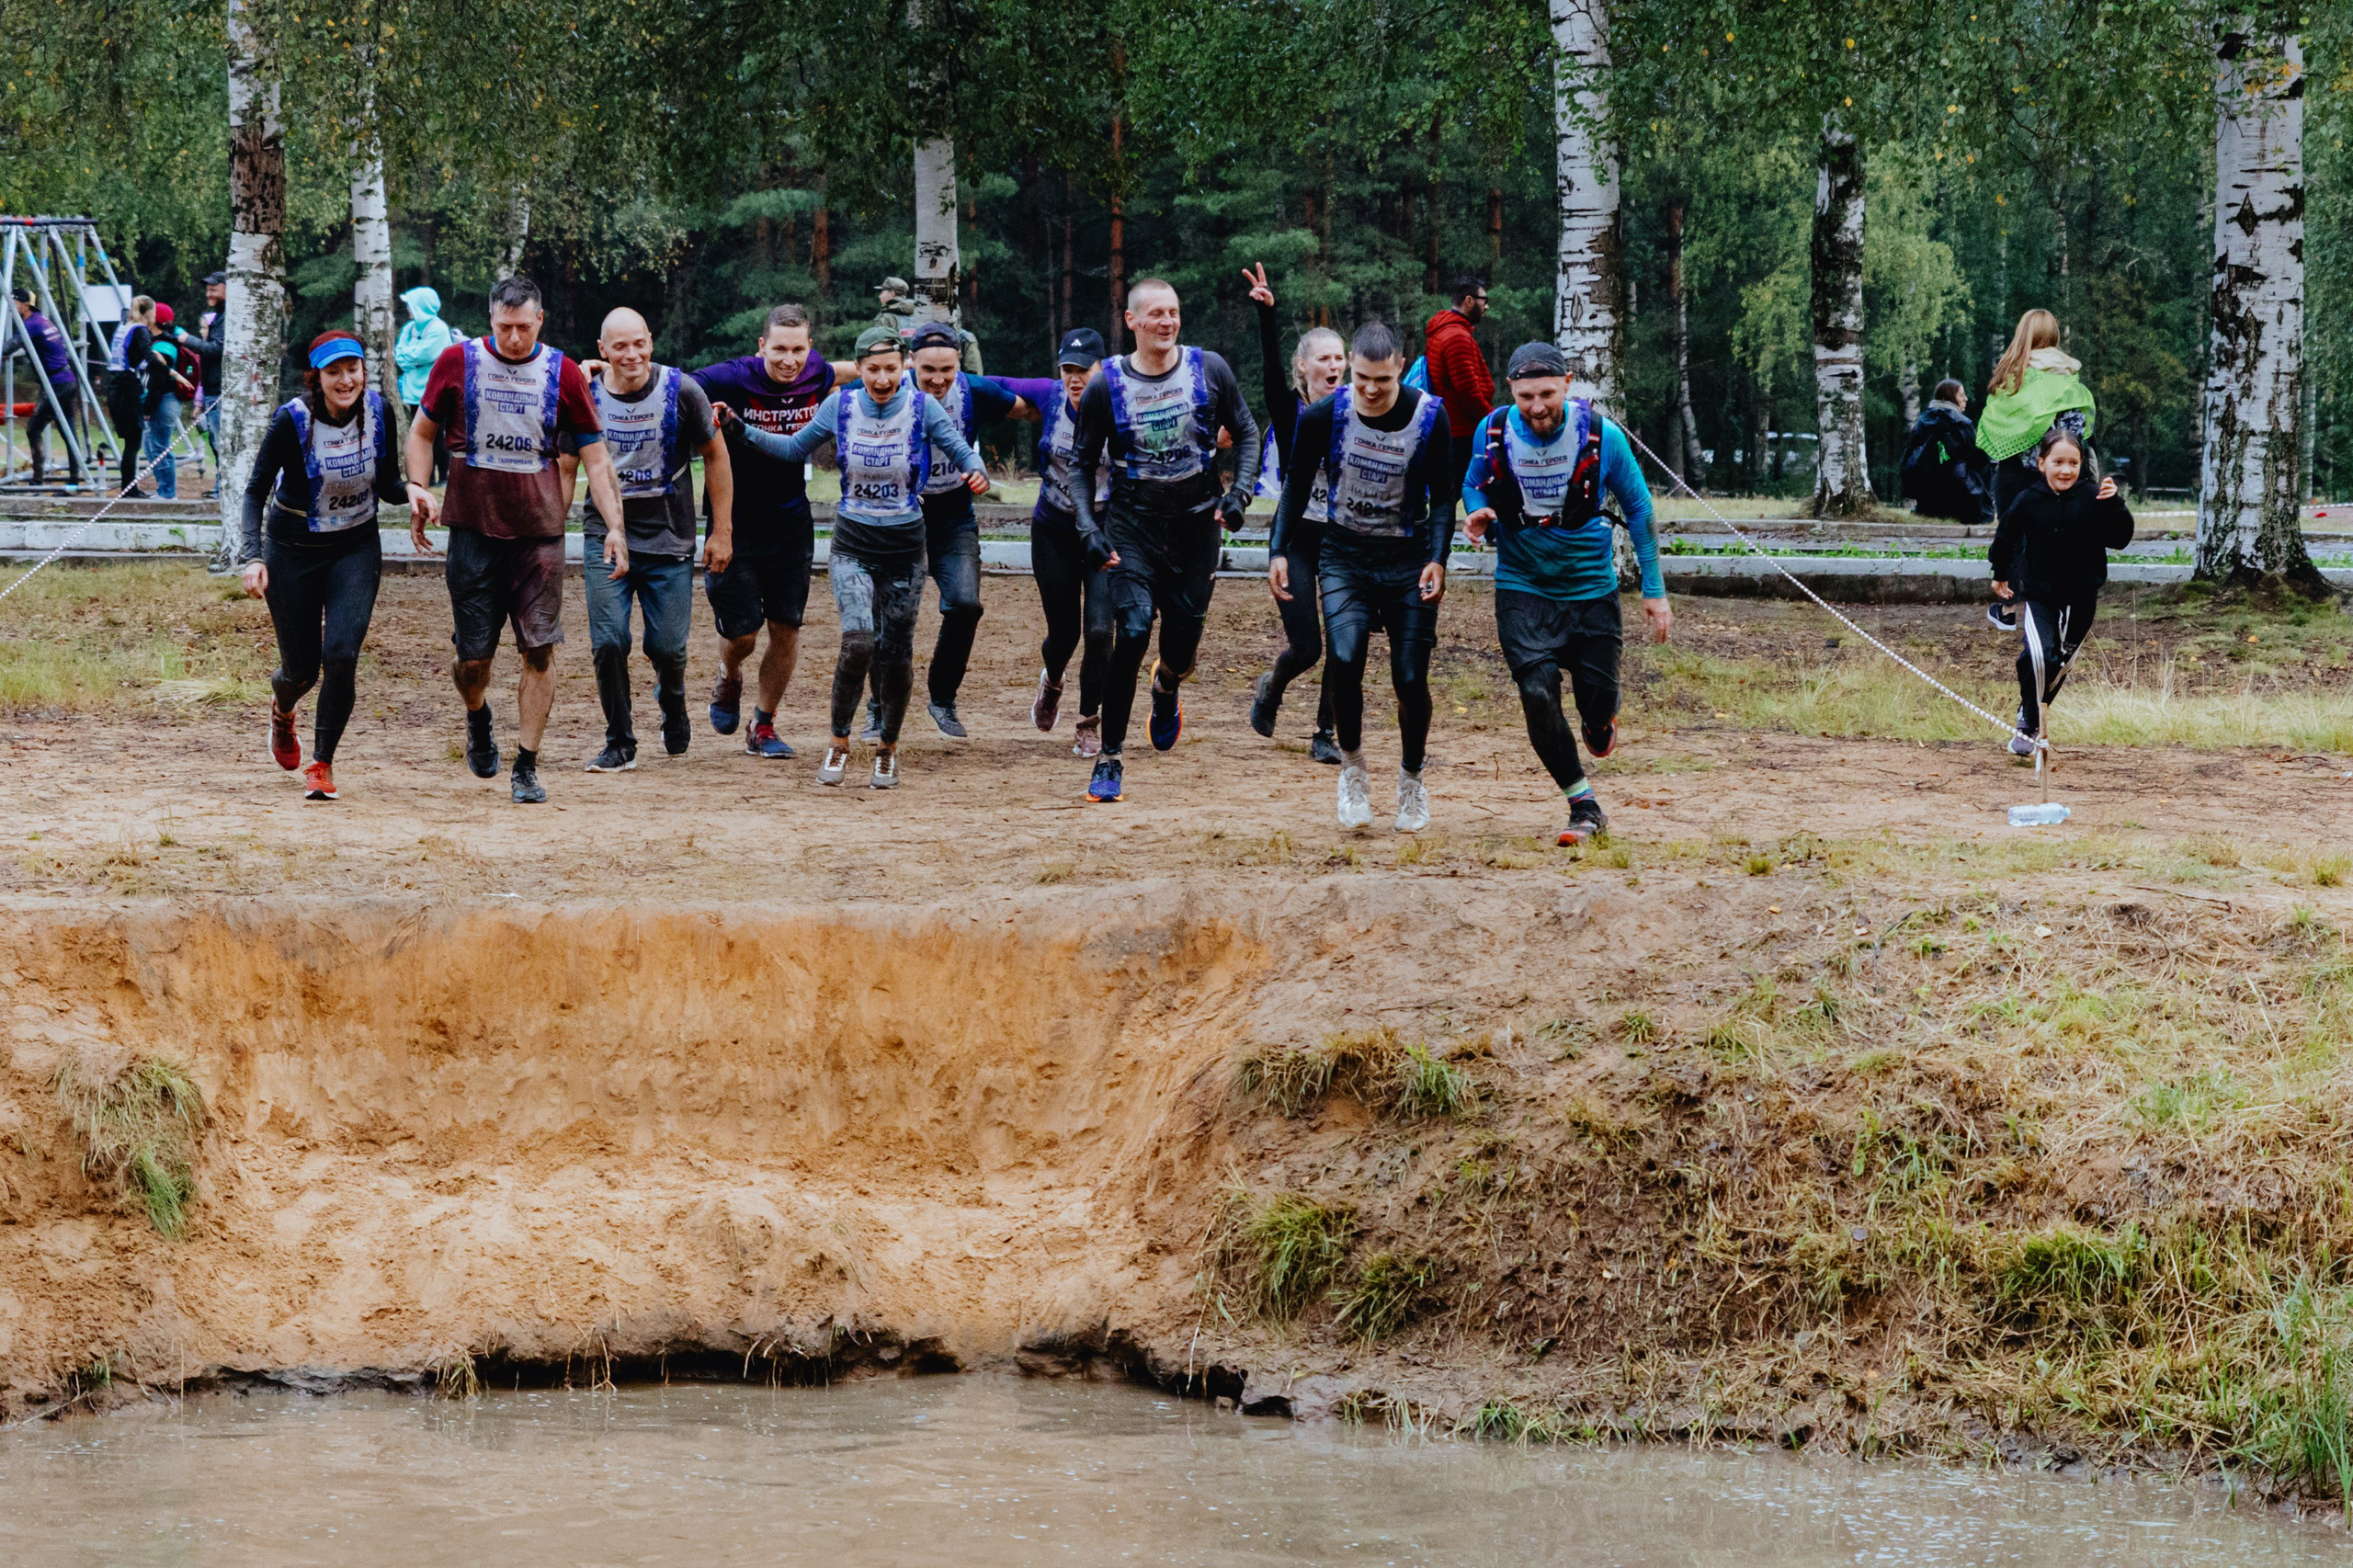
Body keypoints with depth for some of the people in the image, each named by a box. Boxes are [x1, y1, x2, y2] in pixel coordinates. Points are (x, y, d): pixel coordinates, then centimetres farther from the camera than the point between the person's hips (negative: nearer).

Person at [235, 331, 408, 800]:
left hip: (356, 549, 2)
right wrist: (253, 556, -26)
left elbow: (386, 484, 1)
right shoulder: (292, 420, -21)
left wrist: (410, 492, -22)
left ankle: (322, 763, 0)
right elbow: (256, 491, -14)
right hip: (293, 552, -2)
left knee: (341, 654, -17)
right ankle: (282, 708, 46)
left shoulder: (378, 412, -10)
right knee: (302, 668, 7)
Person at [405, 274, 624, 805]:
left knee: (539, 651, -5)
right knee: (473, 655, 1)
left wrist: (615, 526, -6)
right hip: (473, 528, 0)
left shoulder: (562, 374, 2)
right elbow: (422, 432, 12)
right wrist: (418, 493, -4)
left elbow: (595, 458, 4)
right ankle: (477, 717, 34)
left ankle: (527, 767, 4)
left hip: (539, 532, 0)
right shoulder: (458, 362, 1)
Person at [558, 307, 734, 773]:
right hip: (605, 536, 1)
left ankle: (672, 705, 34)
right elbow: (565, 470, 8)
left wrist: (722, 532, 3)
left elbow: (715, 456, 4)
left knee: (668, 647, -1)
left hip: (669, 540, -1)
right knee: (608, 643, -10)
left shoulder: (682, 392, -7)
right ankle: (619, 744, 7)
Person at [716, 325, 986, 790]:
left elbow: (961, 451, -5)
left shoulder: (922, 408, -8)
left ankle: (888, 747, 28)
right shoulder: (840, 407, -4)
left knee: (896, 653, 6)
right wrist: (739, 428, 0)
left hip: (904, 545, 0)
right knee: (858, 642, -20)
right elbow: (794, 448, 9)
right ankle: (839, 743, -1)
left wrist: (975, 473, -28)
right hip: (853, 545, 0)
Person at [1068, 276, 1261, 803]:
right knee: (1133, 632, -18)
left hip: (1198, 522, 2)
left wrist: (1239, 492, -7)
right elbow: (1084, 465, 3)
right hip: (1133, 523, -2)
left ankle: (1166, 690, 44)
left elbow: (1246, 434, 9)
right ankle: (1109, 758, -7)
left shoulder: (1210, 370, -3)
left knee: (1183, 645, 3)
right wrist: (1089, 530, -10)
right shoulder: (1105, 387, -6)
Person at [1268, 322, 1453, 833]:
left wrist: (1438, 558, -15)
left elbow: (1442, 497, -2)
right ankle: (1352, 766, 0)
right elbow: (1297, 485, 2)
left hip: (1407, 559, 0)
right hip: (1344, 555, 0)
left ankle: (1411, 778, 22)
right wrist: (1279, 550, -6)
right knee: (1344, 658, -22)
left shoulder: (1429, 417, -11)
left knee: (1411, 678, -3)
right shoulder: (1324, 415, -11)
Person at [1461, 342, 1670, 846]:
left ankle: (1599, 724, 45)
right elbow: (1474, 483, 10)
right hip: (1523, 589, 0)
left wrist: (1654, 591, -2)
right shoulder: (1493, 432, -12)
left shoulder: (1601, 436, -14)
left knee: (1598, 699, 4)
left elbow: (1638, 507, -2)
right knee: (1538, 693, -16)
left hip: (1591, 586, 0)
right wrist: (1479, 515, -15)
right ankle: (1584, 806, -1)